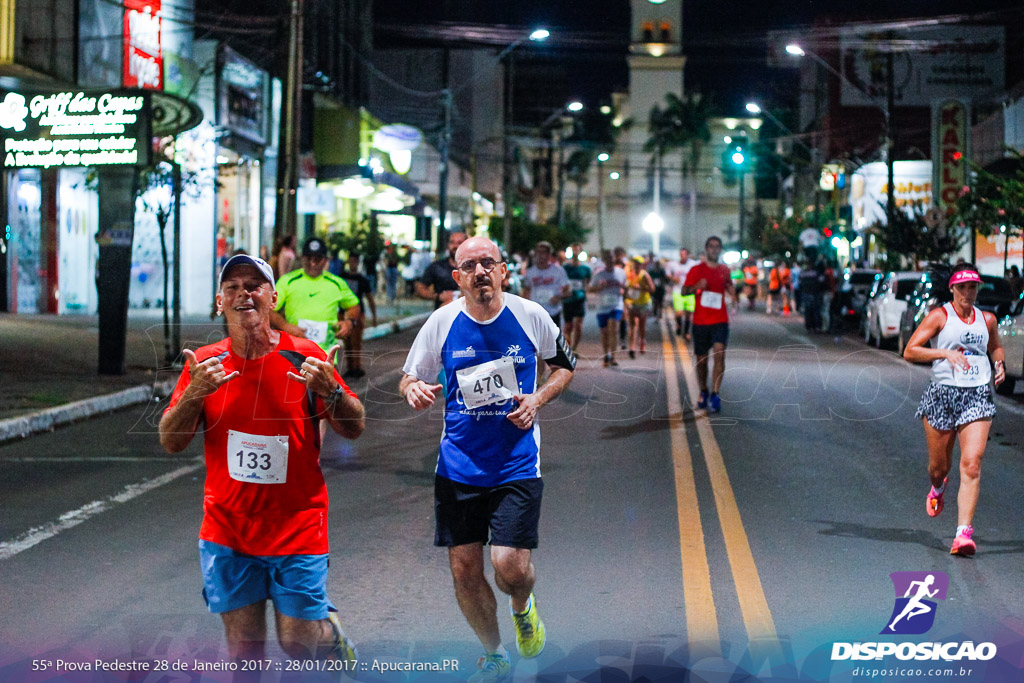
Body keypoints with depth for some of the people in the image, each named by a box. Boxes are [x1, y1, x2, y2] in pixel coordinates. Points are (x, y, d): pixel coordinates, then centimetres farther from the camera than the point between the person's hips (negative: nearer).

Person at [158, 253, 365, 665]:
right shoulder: (205, 364, 0)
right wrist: (195, 393, -20)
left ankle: (330, 632, 33)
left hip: (297, 527, -2)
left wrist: (329, 391, -22)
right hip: (227, 532, 2)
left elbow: (354, 429, -2)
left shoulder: (305, 358, -6)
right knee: (244, 649, 3)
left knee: (298, 641, 1)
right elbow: (171, 443, -3)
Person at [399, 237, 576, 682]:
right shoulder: (442, 323, -3)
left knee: (511, 567, -12)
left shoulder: (531, 316, -4)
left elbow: (565, 366, 11)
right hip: (459, 467, 2)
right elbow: (409, 380, 8)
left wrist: (539, 399, -8)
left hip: (517, 465, -2)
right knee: (464, 570, 4)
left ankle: (522, 609, 26)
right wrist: (414, 390, -17)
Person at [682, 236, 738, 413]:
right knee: (702, 359, 7)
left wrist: (734, 298, 8)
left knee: (719, 355, -17)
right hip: (700, 321, -1)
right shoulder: (696, 270, 1)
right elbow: (684, 291, -2)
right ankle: (703, 393, 25)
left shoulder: (724, 270, 10)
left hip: (720, 320, 1)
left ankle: (715, 395, -21)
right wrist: (697, 286, -21)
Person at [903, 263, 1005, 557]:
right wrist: (945, 352, -21)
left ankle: (964, 532, -17)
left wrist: (1000, 364, 9)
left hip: (978, 398, 2)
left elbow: (995, 347, 31)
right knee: (939, 466, 11)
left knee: (972, 465, -14)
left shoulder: (987, 320, 11)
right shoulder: (939, 317, -2)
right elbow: (910, 351, -9)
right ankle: (937, 488, 50)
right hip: (942, 395, -1)